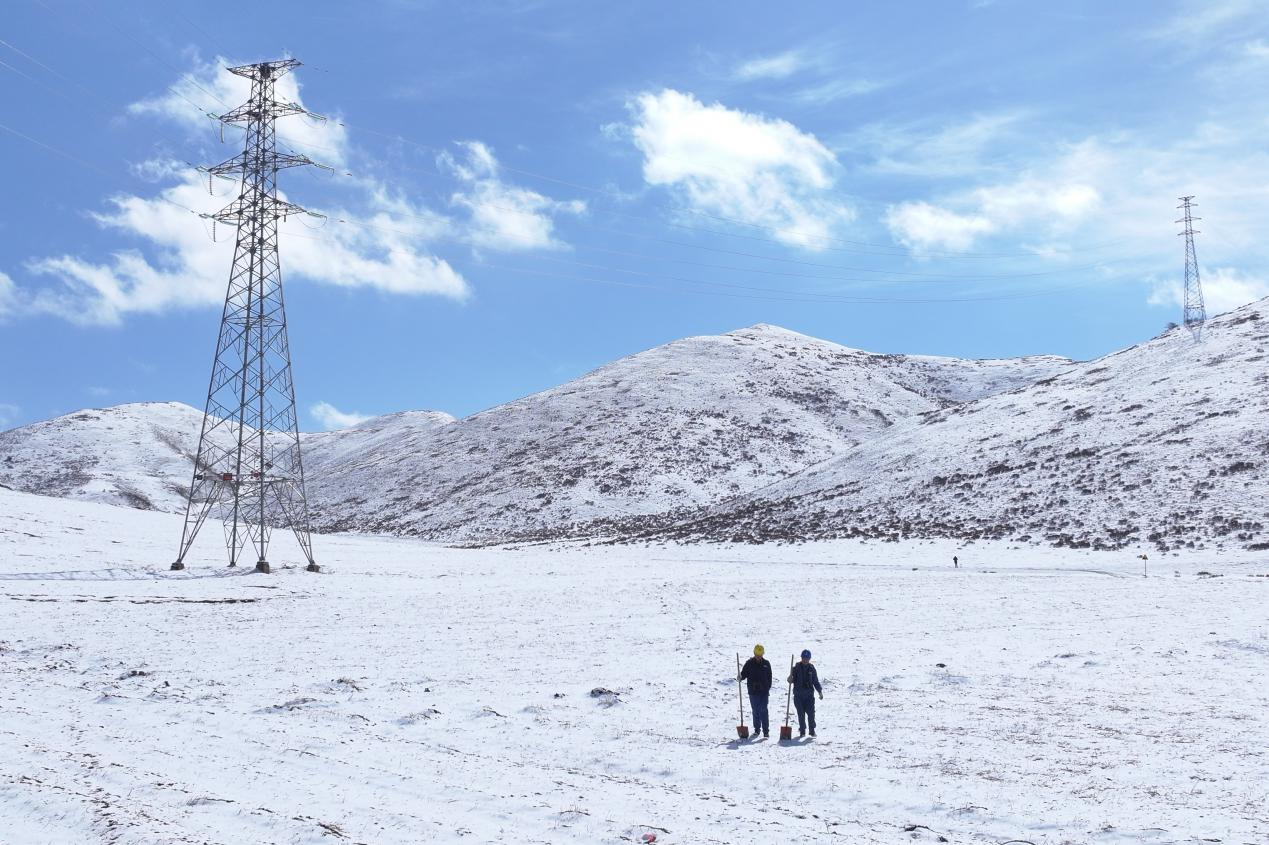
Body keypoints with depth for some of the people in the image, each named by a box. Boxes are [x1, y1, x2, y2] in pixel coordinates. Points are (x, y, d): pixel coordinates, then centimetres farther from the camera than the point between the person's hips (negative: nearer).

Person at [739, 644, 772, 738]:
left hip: (764, 691, -1)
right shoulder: (749, 663, 2)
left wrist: (768, 688, 2)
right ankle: (757, 729, 17)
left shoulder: (766, 663, 4)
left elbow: (769, 677, 9)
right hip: (753, 691, 1)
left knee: (763, 710, -7)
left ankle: (766, 730, -6)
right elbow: (744, 674, 5)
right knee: (755, 711, 8)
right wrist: (740, 677, -18)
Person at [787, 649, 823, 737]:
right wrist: (790, 679, -21)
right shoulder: (796, 667, 2)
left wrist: (820, 691, 6)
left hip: (809, 694, 1)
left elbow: (816, 681, 14)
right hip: (798, 695, -1)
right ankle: (802, 730, 11)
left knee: (811, 713, -7)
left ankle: (812, 730, 5)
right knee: (801, 714, 1)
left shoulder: (811, 668, 8)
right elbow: (792, 680, 2)